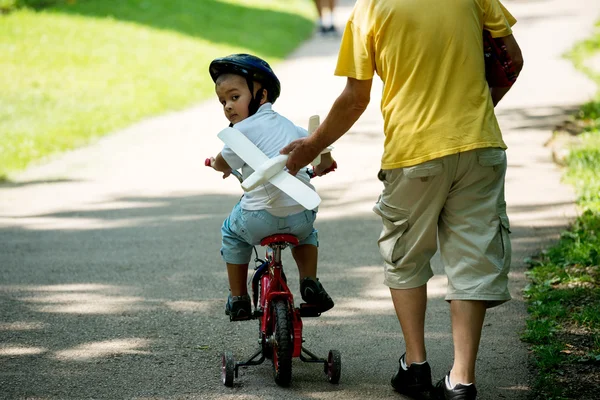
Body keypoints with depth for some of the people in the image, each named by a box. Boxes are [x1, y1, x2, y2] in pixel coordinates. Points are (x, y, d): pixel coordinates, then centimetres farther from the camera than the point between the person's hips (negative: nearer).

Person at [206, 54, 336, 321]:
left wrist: (214, 163, 34)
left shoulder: (244, 129, -1)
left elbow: (221, 164, 10)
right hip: (301, 213, 5)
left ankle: (238, 299, 24)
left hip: (262, 217, -5)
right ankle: (310, 283, 18)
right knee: (305, 231, 39)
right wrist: (322, 166, 44)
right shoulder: (286, 124, 17)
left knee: (232, 233, 26)